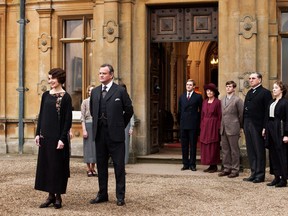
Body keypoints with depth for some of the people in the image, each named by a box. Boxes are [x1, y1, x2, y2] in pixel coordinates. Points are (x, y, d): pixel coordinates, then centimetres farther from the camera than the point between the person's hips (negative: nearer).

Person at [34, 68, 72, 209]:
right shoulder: (46, 95, 9)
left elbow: (68, 119, -10)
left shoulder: (65, 97, -7)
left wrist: (62, 138, -15)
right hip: (45, 135, 6)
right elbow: (41, 115, 12)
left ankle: (58, 196, 12)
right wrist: (38, 133, 5)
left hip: (58, 136, -6)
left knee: (58, 165, 1)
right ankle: (51, 195, 16)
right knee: (45, 164, 7)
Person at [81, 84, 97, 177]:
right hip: (88, 125, -3)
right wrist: (84, 129, -10)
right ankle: (89, 169, 9)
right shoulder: (85, 102, 1)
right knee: (88, 146, 1)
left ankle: (93, 168, 15)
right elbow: (82, 117, -3)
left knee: (95, 146, 5)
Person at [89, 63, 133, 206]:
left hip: (115, 134, -5)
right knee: (101, 165, 10)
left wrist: (120, 126, 5)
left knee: (119, 165, 1)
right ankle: (102, 194, 20)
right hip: (99, 134, 5)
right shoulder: (95, 92, 10)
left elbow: (129, 110, 1)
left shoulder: (120, 91, -4)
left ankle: (120, 196, 8)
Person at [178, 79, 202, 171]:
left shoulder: (198, 97, 0)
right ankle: (185, 164, 14)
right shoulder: (182, 97, 13)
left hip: (193, 125, -4)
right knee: (184, 145, 7)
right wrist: (180, 121, 11)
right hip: (183, 125, 4)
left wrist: (199, 122, -4)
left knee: (193, 145, 2)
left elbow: (201, 111, 0)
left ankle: (192, 164, 8)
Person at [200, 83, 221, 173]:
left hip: (213, 125, -6)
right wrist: (201, 126, 8)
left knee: (213, 146, -2)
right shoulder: (204, 102, 11)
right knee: (205, 145, 6)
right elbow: (202, 115, 13)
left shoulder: (217, 102, -5)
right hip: (205, 126, 6)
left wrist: (219, 128, -11)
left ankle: (214, 166, 7)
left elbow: (220, 116, -7)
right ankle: (210, 165, 14)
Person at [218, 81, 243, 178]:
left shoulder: (237, 100, -6)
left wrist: (239, 126, 0)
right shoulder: (222, 100, 14)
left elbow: (241, 114, -4)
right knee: (225, 150, 11)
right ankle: (226, 168, 19)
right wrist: (222, 125, 11)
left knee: (234, 150, 0)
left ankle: (235, 170, 6)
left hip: (233, 129, -6)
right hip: (223, 129, 7)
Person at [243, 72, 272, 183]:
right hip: (247, 125, 7)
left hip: (258, 126, -7)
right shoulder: (249, 93, 17)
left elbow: (268, 111, -11)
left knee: (259, 151, 0)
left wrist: (265, 128, -16)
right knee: (251, 151, 10)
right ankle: (253, 173, 17)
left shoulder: (265, 93, -5)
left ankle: (260, 175, 6)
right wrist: (243, 125, 9)